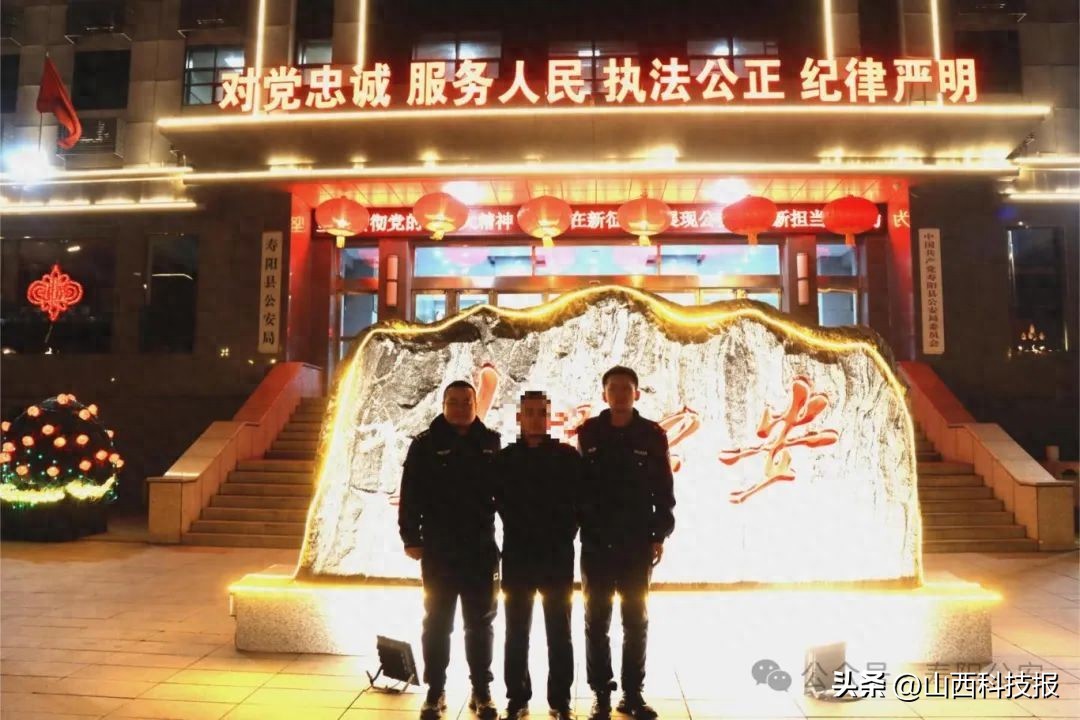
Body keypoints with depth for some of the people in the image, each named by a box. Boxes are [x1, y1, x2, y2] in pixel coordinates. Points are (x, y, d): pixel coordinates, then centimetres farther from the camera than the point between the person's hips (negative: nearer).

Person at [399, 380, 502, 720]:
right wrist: (411, 538, -10)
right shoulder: (425, 445, -2)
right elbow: (410, 496, -4)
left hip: (481, 550, 2)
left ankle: (481, 691, 23)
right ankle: (435, 692, 21)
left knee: (480, 624, 11)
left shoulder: (491, 443, 3)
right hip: (439, 551, -1)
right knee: (437, 622, 9)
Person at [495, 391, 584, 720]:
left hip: (558, 556, -1)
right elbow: (501, 503, 1)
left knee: (559, 632, 6)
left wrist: (564, 537, -7)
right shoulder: (505, 459, 2)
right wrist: (520, 535, -5)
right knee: (516, 633, 8)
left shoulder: (568, 456, -1)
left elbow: (578, 501, -2)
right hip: (517, 557, 1)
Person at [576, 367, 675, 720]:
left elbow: (663, 491, 2)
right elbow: (577, 484, 1)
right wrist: (577, 528, -3)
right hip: (596, 544, 0)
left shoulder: (652, 435, 0)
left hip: (637, 545, 0)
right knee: (597, 621, 7)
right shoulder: (589, 433, 1)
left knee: (636, 621, 9)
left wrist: (661, 535, -3)